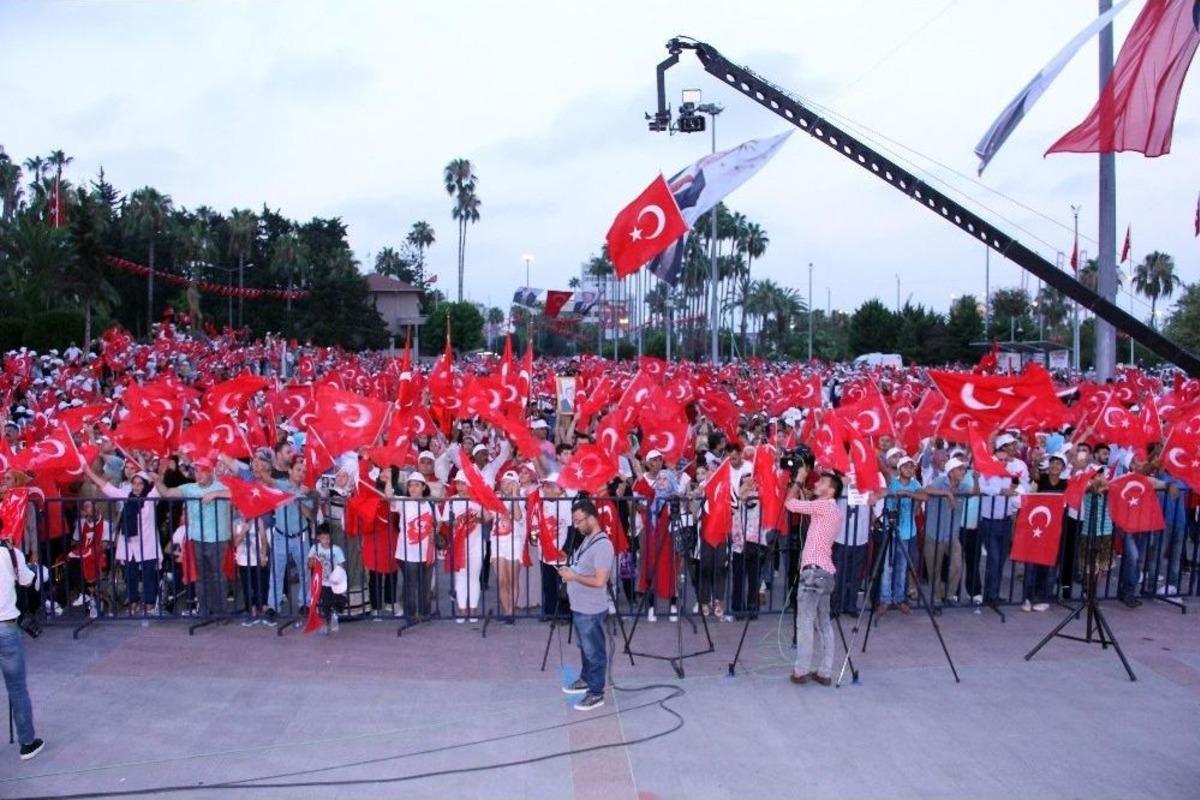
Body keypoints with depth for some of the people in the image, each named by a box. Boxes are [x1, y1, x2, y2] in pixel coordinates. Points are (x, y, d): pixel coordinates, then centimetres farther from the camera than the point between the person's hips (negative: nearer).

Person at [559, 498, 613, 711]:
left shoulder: (602, 545, -24)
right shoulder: (587, 539, 7)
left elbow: (599, 581, -28)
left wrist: (573, 576, -22)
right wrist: (569, 570, 5)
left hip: (591, 610, -9)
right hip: (579, 606, 9)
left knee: (594, 651, 3)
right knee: (585, 648, 24)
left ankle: (596, 693, 14)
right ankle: (585, 680, 40)